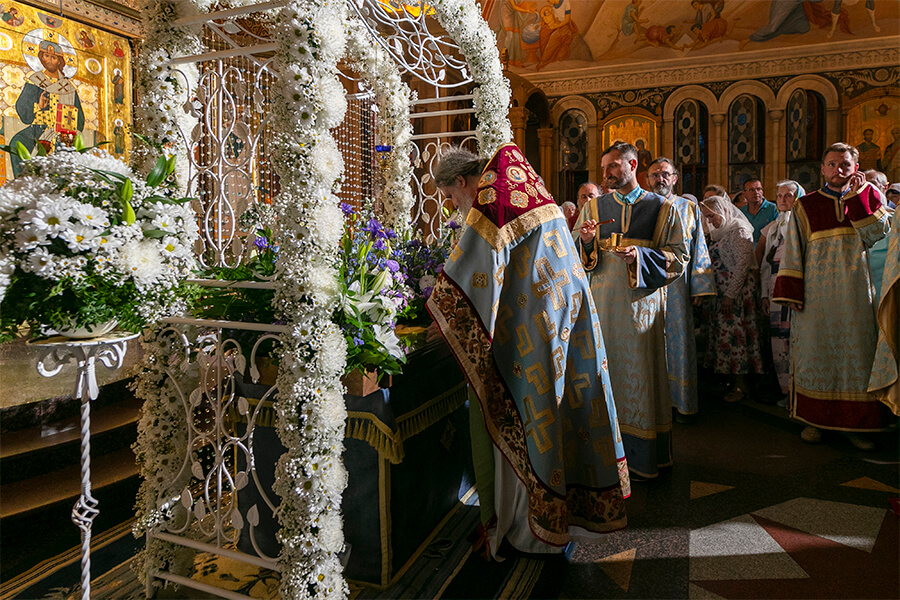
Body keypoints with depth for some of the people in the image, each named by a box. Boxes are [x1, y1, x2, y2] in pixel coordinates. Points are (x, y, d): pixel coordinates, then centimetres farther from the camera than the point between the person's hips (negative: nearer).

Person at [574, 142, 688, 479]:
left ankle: (643, 455, 16)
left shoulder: (662, 208, 5)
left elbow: (679, 257, 0)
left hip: (642, 303, -2)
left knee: (640, 374, 1)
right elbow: (576, 258, 11)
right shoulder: (593, 207, 10)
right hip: (602, 303, 2)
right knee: (605, 372, 4)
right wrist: (585, 242, -11)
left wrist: (639, 254, -14)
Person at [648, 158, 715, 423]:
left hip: (677, 285, 0)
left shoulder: (689, 208, 9)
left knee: (678, 339, 2)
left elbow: (698, 249, 8)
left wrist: (699, 287, 2)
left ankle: (683, 403, 12)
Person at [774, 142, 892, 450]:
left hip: (854, 294, 1)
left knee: (856, 352, 2)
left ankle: (855, 423, 12)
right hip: (816, 294, -1)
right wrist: (791, 291, -8)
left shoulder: (866, 199, 11)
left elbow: (876, 236, -5)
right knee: (816, 351, 2)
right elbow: (793, 251, 1)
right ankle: (816, 419, 12)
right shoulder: (806, 206, 6)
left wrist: (858, 198, -8)